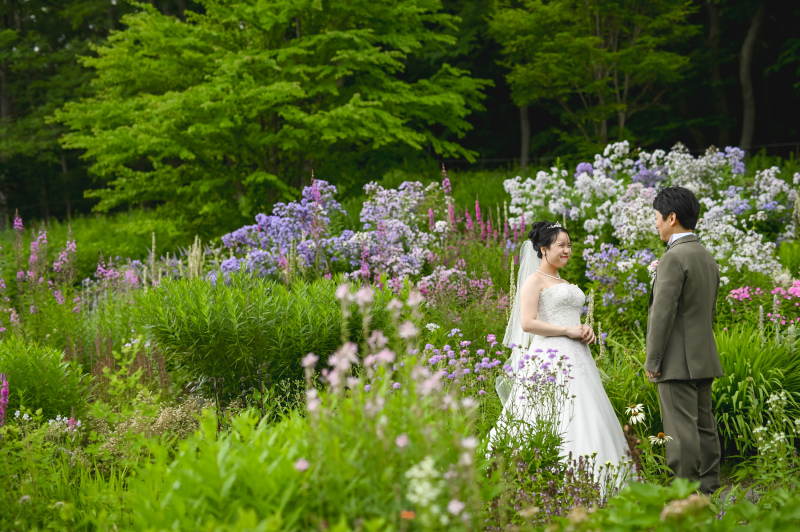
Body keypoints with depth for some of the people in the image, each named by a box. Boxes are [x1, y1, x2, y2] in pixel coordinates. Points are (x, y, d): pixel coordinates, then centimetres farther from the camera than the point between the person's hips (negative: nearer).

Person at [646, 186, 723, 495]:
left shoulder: (673, 258, -15)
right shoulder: (708, 258, 15)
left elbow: (663, 313, -18)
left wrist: (652, 361, -14)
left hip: (678, 362, -9)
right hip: (704, 360, 10)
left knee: (681, 431, -8)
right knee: (704, 426, 11)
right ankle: (708, 488, 15)